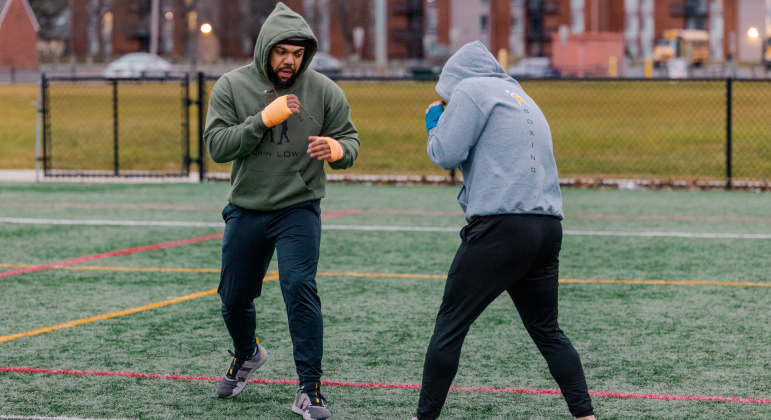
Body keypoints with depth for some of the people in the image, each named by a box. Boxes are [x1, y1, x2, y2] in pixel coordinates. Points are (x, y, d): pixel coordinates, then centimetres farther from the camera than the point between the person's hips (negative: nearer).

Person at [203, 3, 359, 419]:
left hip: (298, 209, -2)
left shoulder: (323, 91, -6)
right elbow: (216, 144, -13)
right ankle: (247, 356, 47)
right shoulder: (232, 86, -6)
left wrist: (337, 149, -25)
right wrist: (264, 120, -25)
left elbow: (350, 140, 0)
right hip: (246, 210, 2)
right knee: (235, 298, 14)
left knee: (299, 288, -20)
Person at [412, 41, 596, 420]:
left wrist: (434, 123, 13)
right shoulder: (521, 98, 26)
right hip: (548, 228, 8)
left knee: (450, 327, 1)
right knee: (547, 332, 15)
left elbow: (446, 154, -6)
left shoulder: (470, 89, 1)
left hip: (502, 226, -8)